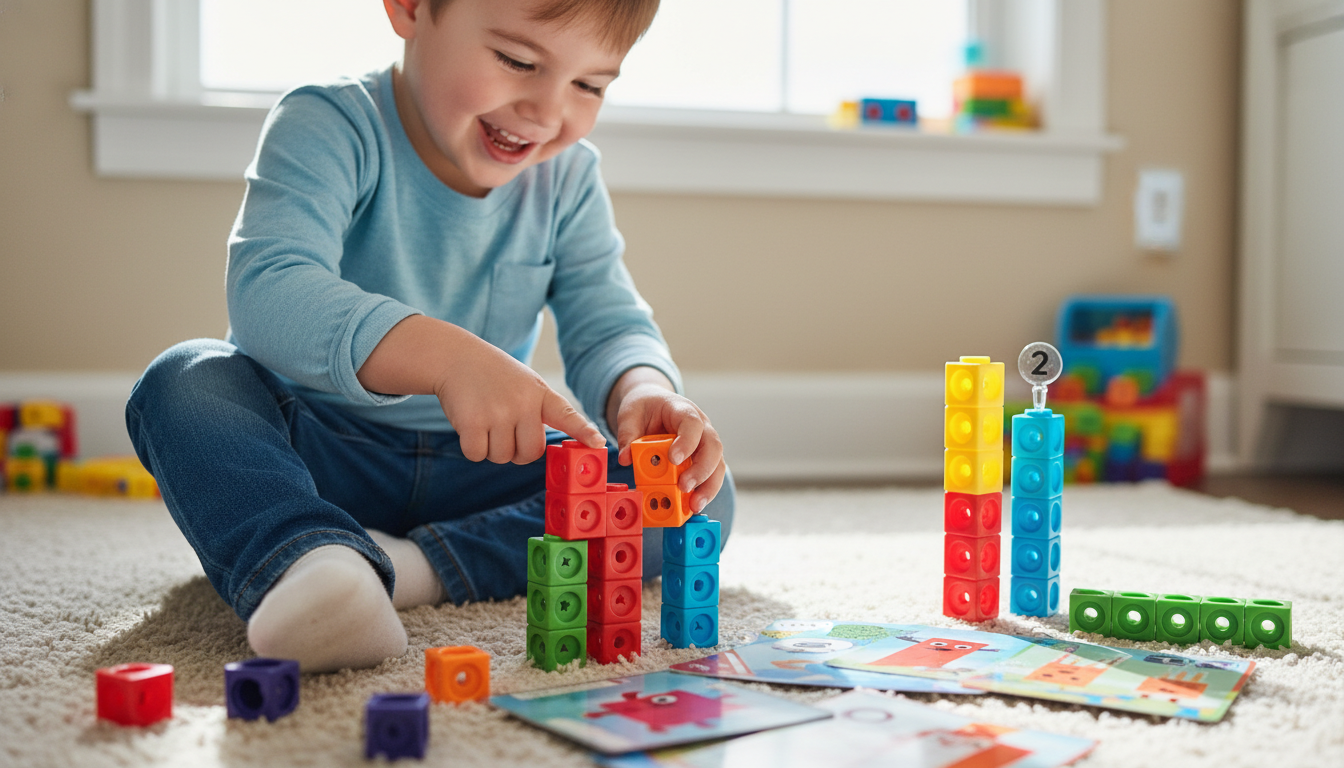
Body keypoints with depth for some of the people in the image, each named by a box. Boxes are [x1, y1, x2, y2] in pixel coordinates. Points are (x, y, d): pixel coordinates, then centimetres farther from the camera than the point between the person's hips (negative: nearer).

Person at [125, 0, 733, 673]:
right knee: (185, 382, -29)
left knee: (700, 493, -16)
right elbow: (265, 289, -33)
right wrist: (445, 356, -49)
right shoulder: (330, 127, -16)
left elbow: (609, 325, -5)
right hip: (317, 454, -3)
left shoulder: (568, 179, 0)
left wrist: (644, 390, -31)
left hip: (476, 475, 3)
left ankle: (416, 566, -29)